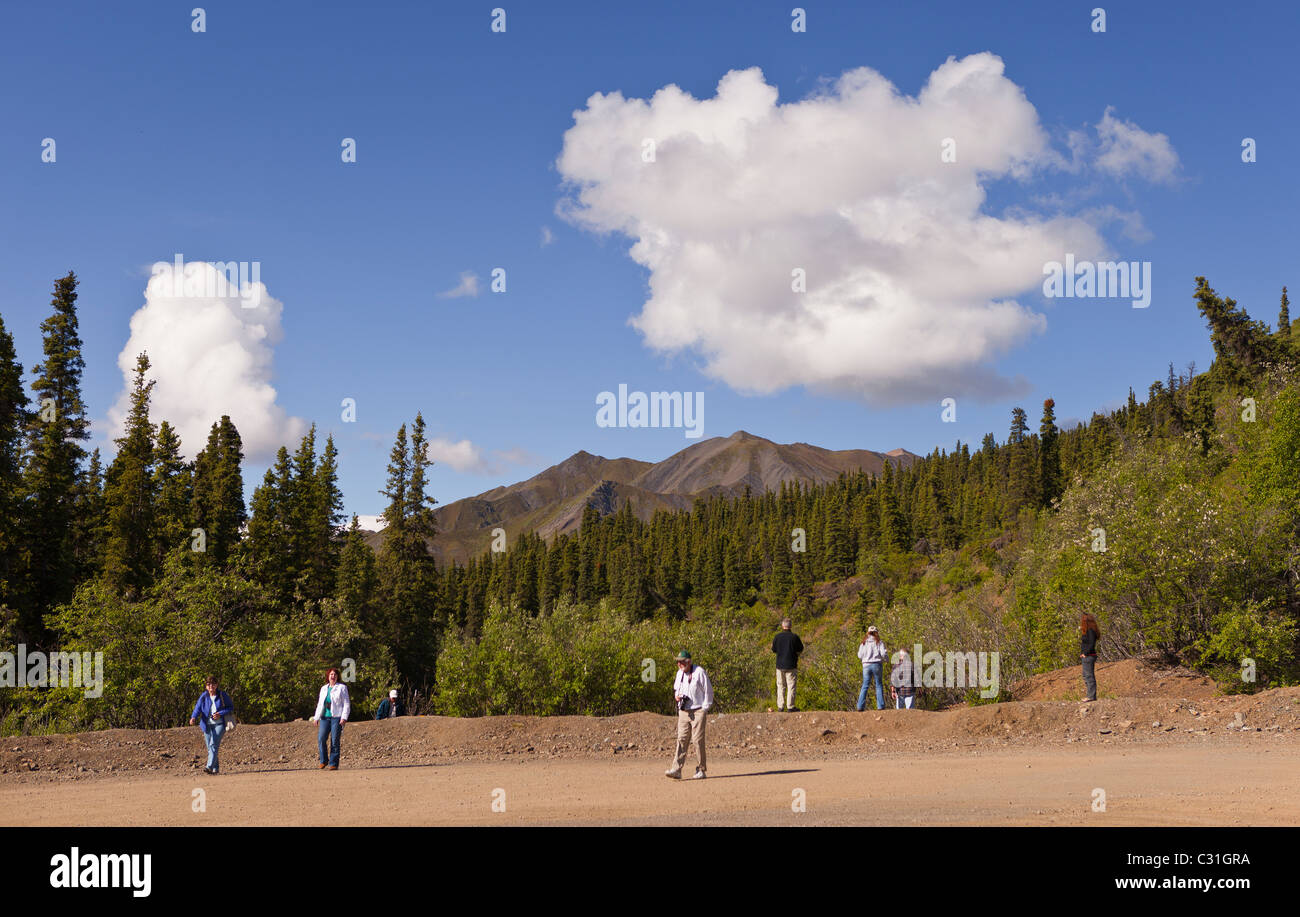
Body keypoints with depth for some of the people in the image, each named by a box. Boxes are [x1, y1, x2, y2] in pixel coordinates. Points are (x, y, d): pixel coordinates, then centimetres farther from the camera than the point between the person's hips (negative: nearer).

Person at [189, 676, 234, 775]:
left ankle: (209, 767, -26)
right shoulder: (203, 696, 2)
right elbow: (198, 708, -9)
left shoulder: (223, 695, -2)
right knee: (209, 748, 5)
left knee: (214, 745, -18)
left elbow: (231, 708, 3)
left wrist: (220, 714, -14)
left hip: (219, 724, -3)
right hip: (207, 725, 3)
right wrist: (193, 717, -29)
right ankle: (216, 768, 19)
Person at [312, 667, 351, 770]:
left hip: (337, 717, -4)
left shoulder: (342, 688, 5)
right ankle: (323, 761, 4)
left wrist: (344, 717, -11)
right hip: (325, 717, 4)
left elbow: (346, 704, 0)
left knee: (335, 741, -6)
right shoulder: (324, 688, 19)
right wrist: (316, 717, 15)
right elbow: (320, 704, 24)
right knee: (321, 739, -10)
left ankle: (333, 764, -1)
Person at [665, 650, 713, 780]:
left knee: (697, 740, -6)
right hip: (683, 711, 6)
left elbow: (708, 691, -6)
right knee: (681, 740, -2)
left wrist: (705, 709, -8)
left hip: (698, 712, -6)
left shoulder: (699, 672, -8)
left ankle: (701, 770, 2)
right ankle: (677, 769, -8)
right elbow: (676, 689, 26)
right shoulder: (679, 673, 13)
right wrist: (676, 696, 2)